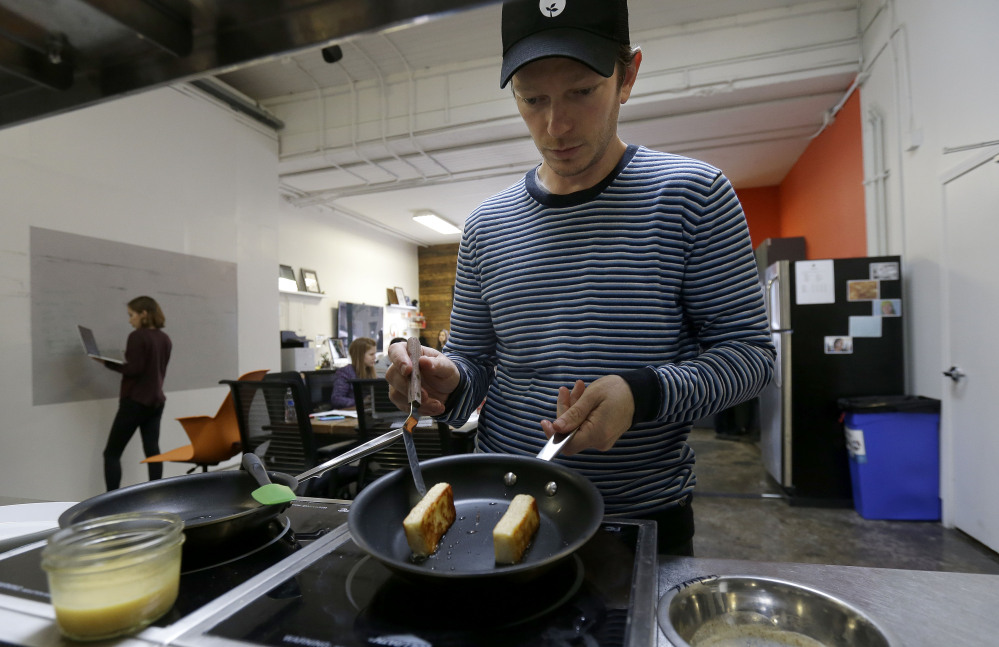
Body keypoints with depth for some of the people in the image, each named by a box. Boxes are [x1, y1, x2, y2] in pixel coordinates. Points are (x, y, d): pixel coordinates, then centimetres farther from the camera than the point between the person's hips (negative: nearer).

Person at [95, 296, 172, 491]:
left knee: (112, 453, 5)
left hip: (135, 401, -7)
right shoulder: (165, 339, 9)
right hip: (156, 400, 7)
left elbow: (134, 370, -18)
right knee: (152, 451, 8)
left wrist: (107, 362, -12)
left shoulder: (137, 336, -13)